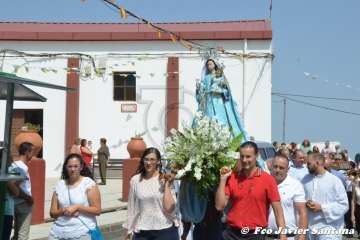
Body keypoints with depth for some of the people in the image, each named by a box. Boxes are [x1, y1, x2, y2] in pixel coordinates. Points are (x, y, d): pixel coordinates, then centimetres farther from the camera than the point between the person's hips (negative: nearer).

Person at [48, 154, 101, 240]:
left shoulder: (88, 183, -3)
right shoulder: (59, 185, 7)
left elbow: (97, 210, -7)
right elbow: (52, 213, 9)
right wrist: (63, 211, -11)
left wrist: (77, 207, -16)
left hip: (82, 232, -3)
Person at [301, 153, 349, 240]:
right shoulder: (306, 179, 9)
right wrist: (305, 204, -4)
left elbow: (344, 205, -9)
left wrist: (321, 207, -15)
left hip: (328, 228, -5)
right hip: (309, 227, 5)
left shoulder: (334, 180, -6)